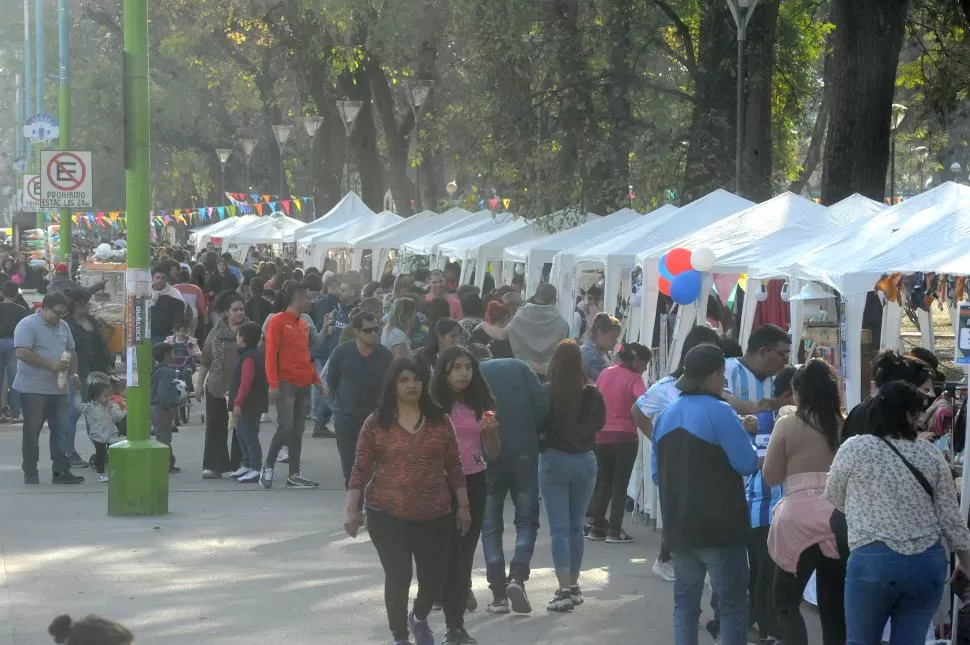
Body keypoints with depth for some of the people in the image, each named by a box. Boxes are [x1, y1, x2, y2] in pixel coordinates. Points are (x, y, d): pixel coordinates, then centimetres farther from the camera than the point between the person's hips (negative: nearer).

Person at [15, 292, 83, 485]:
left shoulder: (63, 327, 14)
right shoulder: (27, 325, -9)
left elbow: (71, 352, 25)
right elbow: (22, 353, -20)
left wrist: (73, 373, 8)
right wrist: (51, 365, -23)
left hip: (59, 389, 7)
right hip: (33, 389, -7)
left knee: (61, 431, 3)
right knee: (32, 432, 1)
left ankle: (61, 471, 5)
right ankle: (30, 474, 7)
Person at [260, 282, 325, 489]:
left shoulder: (303, 324, 16)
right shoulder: (278, 322, -6)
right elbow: (271, 354, -11)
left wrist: (315, 378, 17)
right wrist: (273, 384, -17)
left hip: (304, 385, 7)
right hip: (286, 384, -7)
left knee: (298, 431, 7)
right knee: (285, 427, -13)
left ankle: (294, 475, 9)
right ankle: (268, 468, 1)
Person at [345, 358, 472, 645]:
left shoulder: (440, 421, 4)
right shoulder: (376, 424, -2)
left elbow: (454, 466, 8)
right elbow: (361, 469, -1)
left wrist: (463, 506, 6)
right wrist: (353, 510, -6)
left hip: (434, 514, 2)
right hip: (388, 515, -2)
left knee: (434, 575, 6)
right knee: (398, 576, -3)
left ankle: (420, 618, 38)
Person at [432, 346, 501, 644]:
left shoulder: (481, 403, 4)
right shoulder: (434, 404, -9)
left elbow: (493, 452, 7)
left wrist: (491, 430, -11)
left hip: (474, 482, 4)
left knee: (466, 549, 11)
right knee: (450, 552, -6)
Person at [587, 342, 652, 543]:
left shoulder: (605, 373, 8)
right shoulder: (634, 379, -10)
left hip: (602, 436, 5)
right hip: (625, 437, -5)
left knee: (603, 481, 17)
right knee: (620, 484, 4)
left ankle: (596, 525, 15)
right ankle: (614, 530, 4)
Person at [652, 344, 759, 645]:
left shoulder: (666, 415, 9)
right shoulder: (719, 412, -13)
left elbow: (657, 473, 15)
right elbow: (747, 464, -13)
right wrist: (743, 433, 5)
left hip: (678, 526, 7)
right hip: (719, 526, -6)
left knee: (685, 600, 11)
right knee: (732, 602, -1)